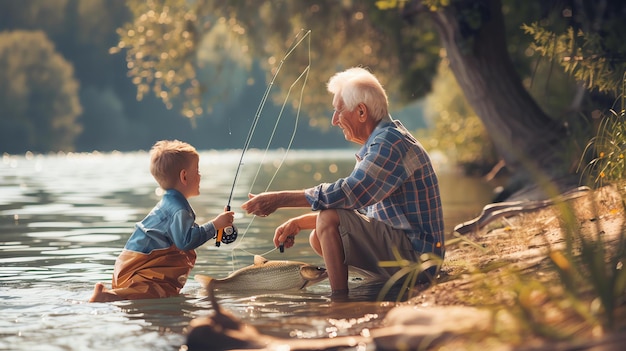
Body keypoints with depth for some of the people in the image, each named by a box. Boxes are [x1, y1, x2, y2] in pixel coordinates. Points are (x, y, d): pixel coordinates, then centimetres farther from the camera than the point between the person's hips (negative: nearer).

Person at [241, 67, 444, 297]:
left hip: (415, 254, -11)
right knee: (318, 238, 13)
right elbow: (355, 207, 20)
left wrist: (280, 199, -22)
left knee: (329, 220, -22)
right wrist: (298, 222, 11)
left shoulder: (391, 143, -17)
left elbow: (350, 194, -28)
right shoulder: (381, 142, 17)